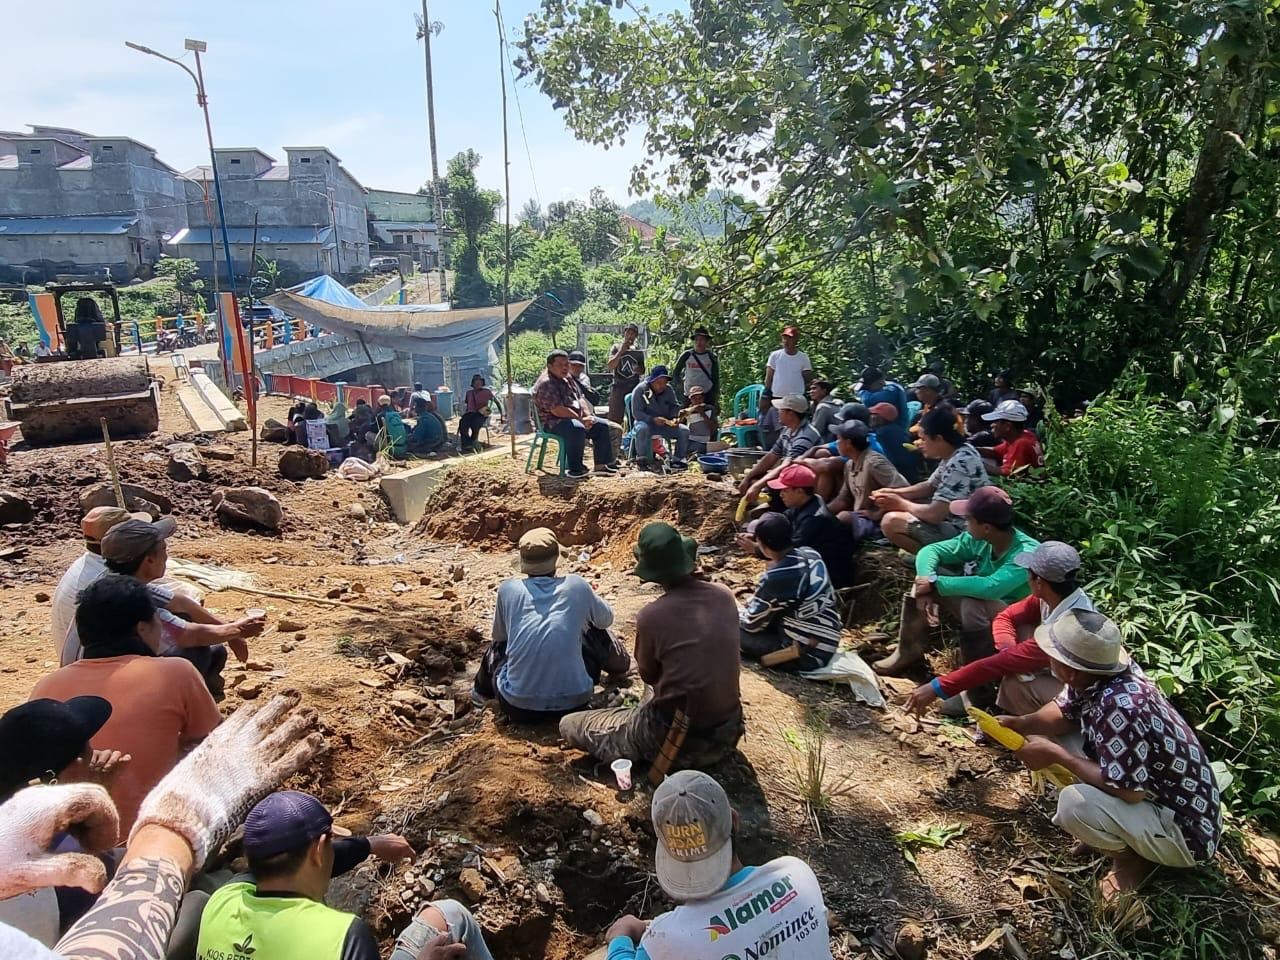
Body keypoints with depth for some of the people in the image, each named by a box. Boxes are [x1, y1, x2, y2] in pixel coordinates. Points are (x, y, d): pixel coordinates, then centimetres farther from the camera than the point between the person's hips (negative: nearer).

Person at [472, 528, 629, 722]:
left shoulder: (508, 589, -2)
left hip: (518, 708, 0)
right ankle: (618, 665, 49)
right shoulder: (576, 585, -2)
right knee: (592, 629, 24)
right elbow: (606, 619, 18)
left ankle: (483, 691, 53)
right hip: (573, 703, 0)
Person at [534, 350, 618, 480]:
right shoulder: (546, 383, -18)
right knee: (577, 429, -38)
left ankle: (602, 464, 7)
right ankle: (575, 470, -30)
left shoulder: (566, 379, 14)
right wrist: (581, 419, -21)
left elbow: (579, 398, 17)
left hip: (574, 418, 10)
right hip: (551, 423, -10)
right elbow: (557, 410, -26)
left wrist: (588, 415, -3)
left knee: (602, 425, 6)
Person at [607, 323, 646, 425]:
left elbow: (643, 371, 19)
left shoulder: (638, 350, 13)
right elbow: (609, 366, -6)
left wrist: (638, 370, -5)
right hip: (618, 387, -2)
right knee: (614, 418, -7)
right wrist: (621, 351, -12)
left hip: (634, 387, 2)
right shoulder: (616, 348, 6)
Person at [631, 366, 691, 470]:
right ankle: (644, 460, -29)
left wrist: (675, 417, -8)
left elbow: (675, 406, 15)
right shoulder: (640, 390, -12)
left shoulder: (668, 389, 3)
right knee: (642, 429, -39)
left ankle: (677, 459, -6)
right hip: (646, 422, -4)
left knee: (684, 430, -16)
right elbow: (636, 413, -16)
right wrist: (653, 419, -30)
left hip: (665, 423, 4)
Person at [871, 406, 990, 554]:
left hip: (963, 532, -10)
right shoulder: (954, 454, 3)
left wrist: (902, 504, -11)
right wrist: (894, 493, 3)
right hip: (953, 519, 10)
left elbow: (934, 514, -29)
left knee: (890, 522, -21)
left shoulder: (960, 464, -27)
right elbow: (930, 486, 17)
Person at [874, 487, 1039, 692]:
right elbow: (930, 550, -7)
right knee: (927, 572, -8)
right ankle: (909, 651, 2)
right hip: (981, 612, 7)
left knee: (972, 604, -39)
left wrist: (935, 583, -34)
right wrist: (925, 589, -26)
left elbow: (990, 587, -44)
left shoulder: (1026, 553, -30)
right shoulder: (977, 540, -10)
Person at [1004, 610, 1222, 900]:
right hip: (1156, 792, 9)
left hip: (1186, 831, -9)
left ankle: (1134, 858, 1)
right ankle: (1128, 839, 16)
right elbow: (1065, 714, 9)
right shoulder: (1095, 677, -9)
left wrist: (1055, 755, -22)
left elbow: (1128, 790, -30)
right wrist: (1018, 724, -9)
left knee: (1073, 805, -31)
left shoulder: (1120, 708, -35)